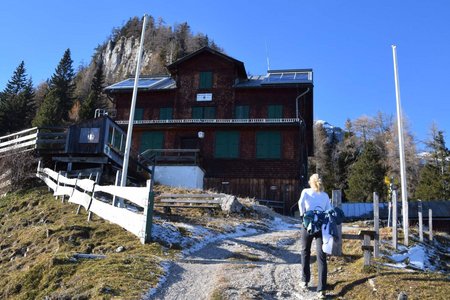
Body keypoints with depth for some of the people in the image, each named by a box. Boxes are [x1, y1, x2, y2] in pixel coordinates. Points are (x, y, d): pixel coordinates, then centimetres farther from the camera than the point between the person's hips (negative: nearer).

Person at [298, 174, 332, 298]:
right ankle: (321, 289, -6)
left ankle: (305, 281, 27)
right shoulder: (325, 195, 14)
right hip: (321, 226, 1)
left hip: (308, 225, -1)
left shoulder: (306, 191, 5)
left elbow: (301, 202, -14)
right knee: (321, 257, -1)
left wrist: (302, 215, -4)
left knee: (305, 252, 19)